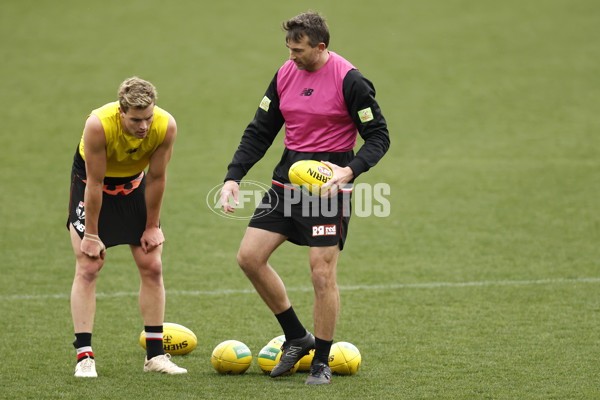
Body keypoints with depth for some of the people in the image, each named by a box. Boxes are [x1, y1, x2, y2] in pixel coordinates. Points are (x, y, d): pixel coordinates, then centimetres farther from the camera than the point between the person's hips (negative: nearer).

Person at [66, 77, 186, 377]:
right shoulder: (98, 124, -36)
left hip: (134, 184, 3)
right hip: (90, 182, -3)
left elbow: (156, 178, -14)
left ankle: (155, 355, 8)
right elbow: (94, 183, -27)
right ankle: (84, 356, -10)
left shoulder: (166, 126, -28)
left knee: (152, 267, 0)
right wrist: (91, 234, -21)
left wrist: (152, 226, -6)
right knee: (87, 268, -12)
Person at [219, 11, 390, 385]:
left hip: (328, 182, -7)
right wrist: (234, 177, 3)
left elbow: (379, 136, -10)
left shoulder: (349, 80, -13)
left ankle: (322, 362, 9)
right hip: (288, 176, 7)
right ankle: (297, 337, 16)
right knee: (249, 256, 1)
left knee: (322, 273, -7)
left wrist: (350, 170, -26)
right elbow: (260, 131, 12)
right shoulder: (286, 75, 6)